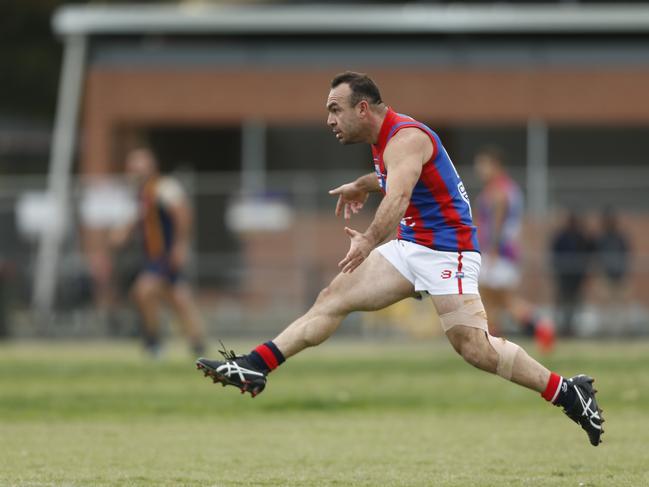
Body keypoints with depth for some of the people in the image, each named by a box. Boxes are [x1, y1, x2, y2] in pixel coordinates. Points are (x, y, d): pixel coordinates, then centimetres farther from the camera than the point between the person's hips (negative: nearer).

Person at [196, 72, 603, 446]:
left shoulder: (405, 138, -20)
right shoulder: (384, 139, 10)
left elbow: (399, 197, -38)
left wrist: (370, 241, -49)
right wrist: (363, 184, 42)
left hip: (447, 251, -10)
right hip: (411, 246, 10)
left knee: (475, 349, -18)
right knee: (333, 299, 0)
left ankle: (568, 393, -8)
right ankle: (253, 368, -2)